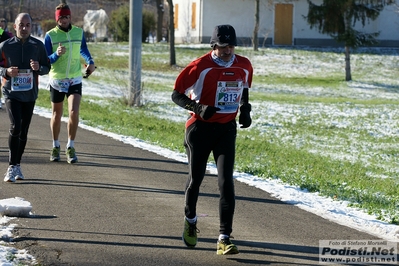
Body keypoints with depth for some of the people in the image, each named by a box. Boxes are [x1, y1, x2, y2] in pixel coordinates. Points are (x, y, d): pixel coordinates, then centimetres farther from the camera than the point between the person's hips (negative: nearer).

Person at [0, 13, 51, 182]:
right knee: (15, 127, -17)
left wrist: (38, 67, -14)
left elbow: (47, 67, 8)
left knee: (24, 130, 8)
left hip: (30, 93, 3)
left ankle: (17, 165, 23)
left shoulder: (38, 46, 1)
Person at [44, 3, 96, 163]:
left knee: (74, 112, -15)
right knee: (57, 115, 10)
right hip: (56, 80, -1)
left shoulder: (79, 32, 2)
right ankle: (55, 147, 27)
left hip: (75, 80, 1)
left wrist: (90, 62, 5)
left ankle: (70, 147, -5)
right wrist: (57, 54, -26)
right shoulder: (50, 35, -7)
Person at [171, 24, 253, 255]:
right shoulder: (201, 66, -15)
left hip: (227, 129, 2)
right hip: (200, 128, -2)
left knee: (226, 182, -10)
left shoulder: (244, 66, 0)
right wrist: (198, 108, -25)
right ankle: (190, 221, 41)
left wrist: (245, 110, 3)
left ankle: (224, 238, -10)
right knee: (196, 179, 12)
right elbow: (177, 95, -9)